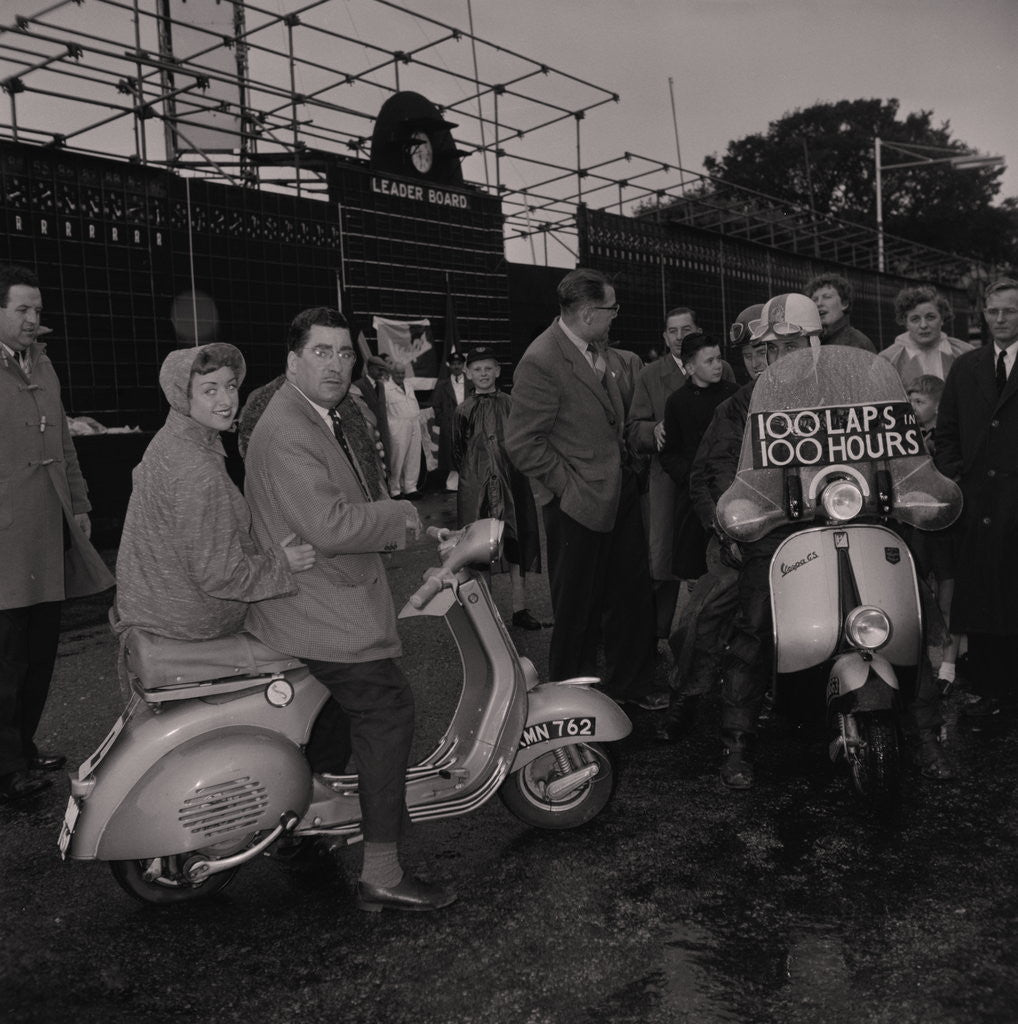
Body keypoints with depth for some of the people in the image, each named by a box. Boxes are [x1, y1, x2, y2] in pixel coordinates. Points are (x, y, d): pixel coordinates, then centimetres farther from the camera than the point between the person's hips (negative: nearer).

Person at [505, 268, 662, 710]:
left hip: (620, 490, 8)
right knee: (578, 609, 7)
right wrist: (569, 484, -16)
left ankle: (632, 683, 35)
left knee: (636, 593, 17)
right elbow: (522, 444, -20)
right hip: (578, 503, -8)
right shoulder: (541, 362, -20)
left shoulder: (599, 346, 7)